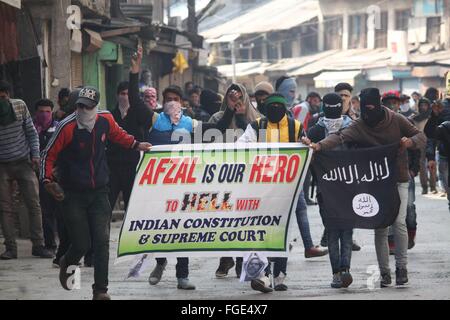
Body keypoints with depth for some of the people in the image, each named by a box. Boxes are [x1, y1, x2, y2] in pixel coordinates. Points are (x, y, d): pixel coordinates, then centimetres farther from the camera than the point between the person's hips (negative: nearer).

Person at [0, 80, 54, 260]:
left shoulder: (20, 106, -1)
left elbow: (31, 131, 6)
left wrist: (35, 154, -3)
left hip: (23, 163, 1)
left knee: (34, 204, 0)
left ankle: (38, 245, 6)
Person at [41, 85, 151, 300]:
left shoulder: (105, 119, -2)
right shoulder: (68, 127, -16)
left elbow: (117, 134, 23)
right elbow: (48, 155, -9)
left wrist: (136, 145, 20)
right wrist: (47, 180, -19)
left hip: (99, 193, 3)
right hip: (73, 194, -3)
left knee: (101, 242, -6)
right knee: (81, 245, -2)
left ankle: (101, 290, 1)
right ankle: (67, 263, 33)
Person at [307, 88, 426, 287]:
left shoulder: (396, 121, -3)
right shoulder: (359, 126, -6)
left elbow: (421, 137, 6)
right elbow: (340, 137, -23)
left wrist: (411, 142, -18)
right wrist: (320, 146, -42)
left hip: (398, 180, -1)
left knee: (399, 222, -13)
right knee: (380, 228, 1)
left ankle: (401, 266, -1)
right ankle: (384, 272, 10)